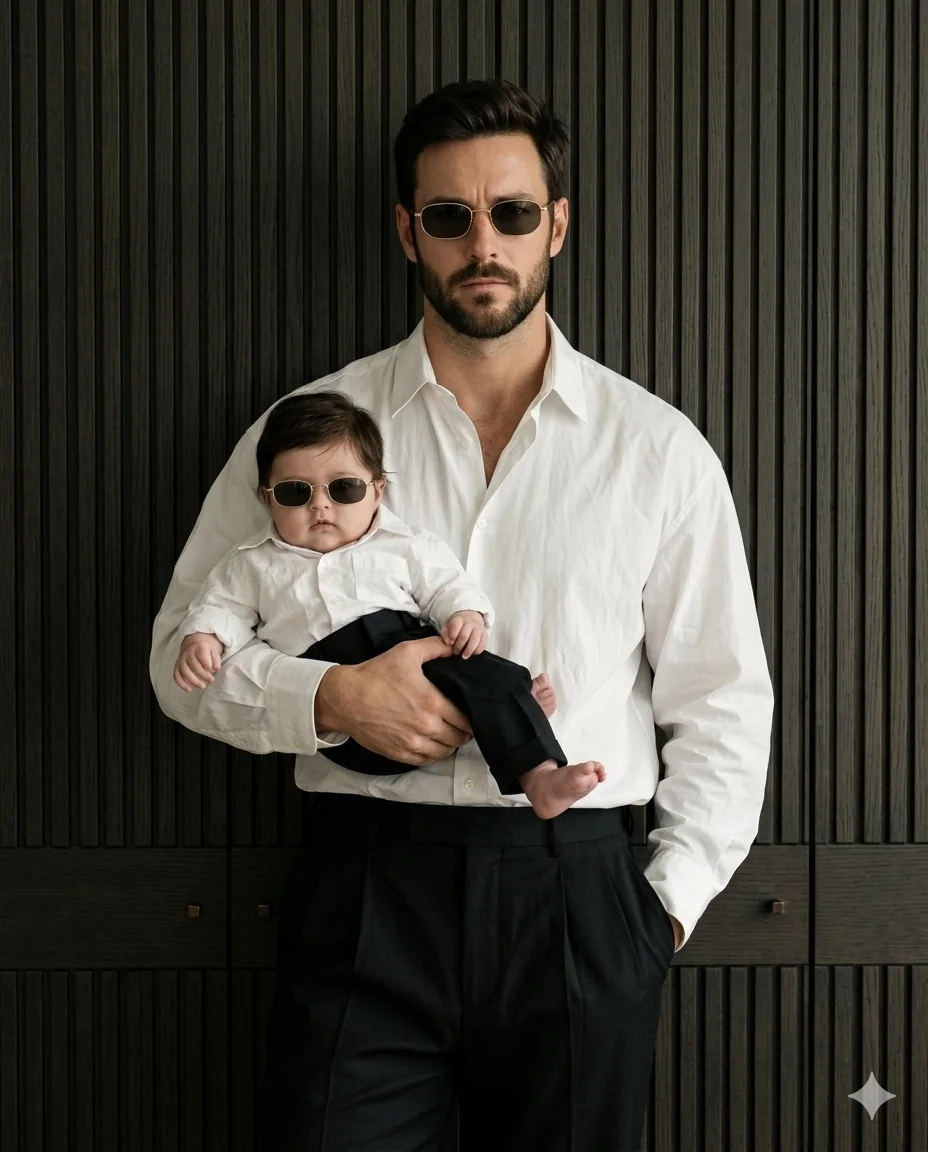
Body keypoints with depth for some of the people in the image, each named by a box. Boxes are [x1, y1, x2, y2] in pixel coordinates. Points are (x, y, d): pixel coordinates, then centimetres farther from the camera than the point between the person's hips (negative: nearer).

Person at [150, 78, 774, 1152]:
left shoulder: (658, 447, 6)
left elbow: (722, 702, 8)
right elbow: (182, 650, 6)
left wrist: (670, 902, 0)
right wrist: (332, 698, -11)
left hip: (575, 893, 1)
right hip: (366, 891, 0)